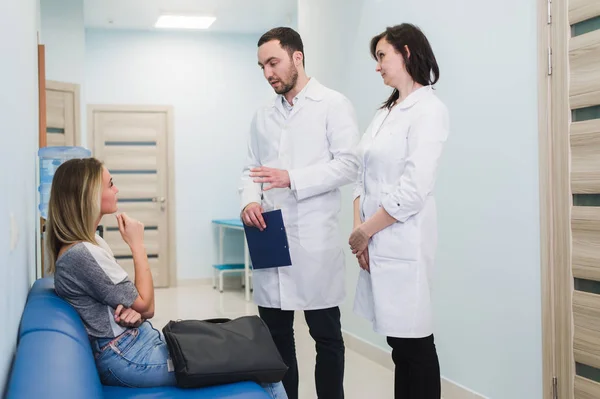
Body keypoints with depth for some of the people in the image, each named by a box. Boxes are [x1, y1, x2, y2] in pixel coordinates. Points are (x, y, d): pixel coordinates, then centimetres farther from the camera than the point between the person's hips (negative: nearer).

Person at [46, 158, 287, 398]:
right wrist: (137, 244, -9)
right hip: (128, 359, -9)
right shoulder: (81, 254, -20)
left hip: (138, 343, 9)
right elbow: (146, 304, -14)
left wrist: (136, 309, -11)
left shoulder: (90, 243, 10)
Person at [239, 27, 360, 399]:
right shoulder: (263, 116, 16)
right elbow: (251, 169, 15)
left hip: (314, 242, -5)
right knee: (276, 336, 11)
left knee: (326, 336, 5)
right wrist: (249, 200, -7)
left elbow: (349, 164, -10)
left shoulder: (333, 104, -1)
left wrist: (292, 178, -19)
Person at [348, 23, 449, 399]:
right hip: (376, 242, 7)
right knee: (399, 339, 12)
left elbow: (413, 191, -17)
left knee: (415, 341, 1)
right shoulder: (385, 113, 16)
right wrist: (359, 231, -2)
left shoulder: (429, 109, -9)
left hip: (402, 244, -7)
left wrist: (364, 232, -9)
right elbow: (365, 177, 12)